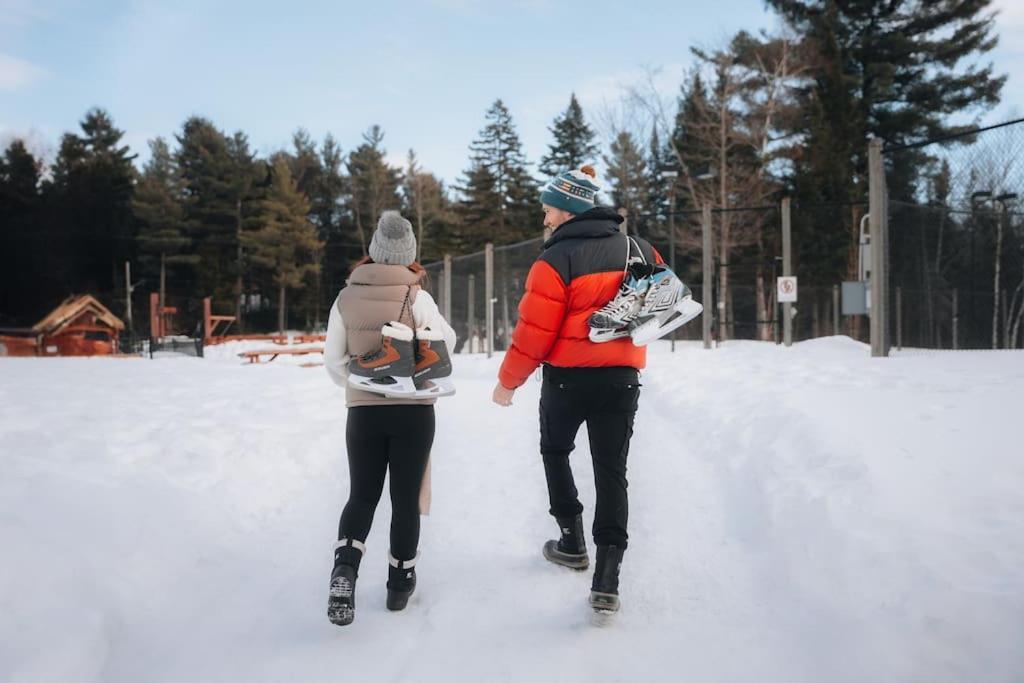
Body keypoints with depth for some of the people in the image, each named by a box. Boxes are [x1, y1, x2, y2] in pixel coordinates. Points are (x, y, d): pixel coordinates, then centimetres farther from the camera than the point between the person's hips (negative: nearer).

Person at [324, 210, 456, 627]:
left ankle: (345, 567, -8)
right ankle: (401, 583, 21)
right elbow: (447, 342, 1)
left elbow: (333, 360, 0)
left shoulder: (346, 298, -2)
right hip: (413, 410, -2)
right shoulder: (415, 296, -10)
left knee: (361, 495, 14)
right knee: (406, 498, 10)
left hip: (362, 411, 2)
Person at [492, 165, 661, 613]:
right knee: (612, 471, 8)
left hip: (568, 377, -4)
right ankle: (607, 580, 3)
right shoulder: (639, 252, 4)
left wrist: (507, 382, -1)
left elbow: (533, 332, -13)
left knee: (555, 451, 23)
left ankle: (572, 542, 26)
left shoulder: (556, 260, -14)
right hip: (623, 378, 4)